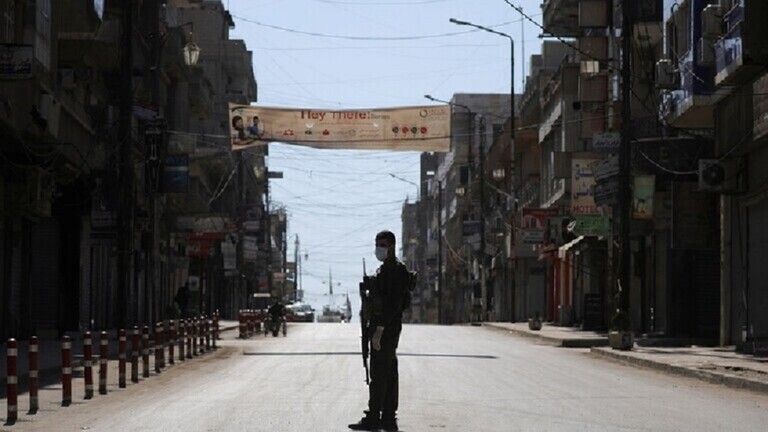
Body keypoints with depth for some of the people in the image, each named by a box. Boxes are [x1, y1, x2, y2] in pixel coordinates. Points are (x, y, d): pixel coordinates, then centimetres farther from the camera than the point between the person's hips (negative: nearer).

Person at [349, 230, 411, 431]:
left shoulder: (395, 270, -15)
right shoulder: (385, 269, 18)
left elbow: (392, 303, -22)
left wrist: (379, 330, -24)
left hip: (385, 329, -11)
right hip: (388, 329, 11)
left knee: (379, 375, -9)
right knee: (388, 374, 10)